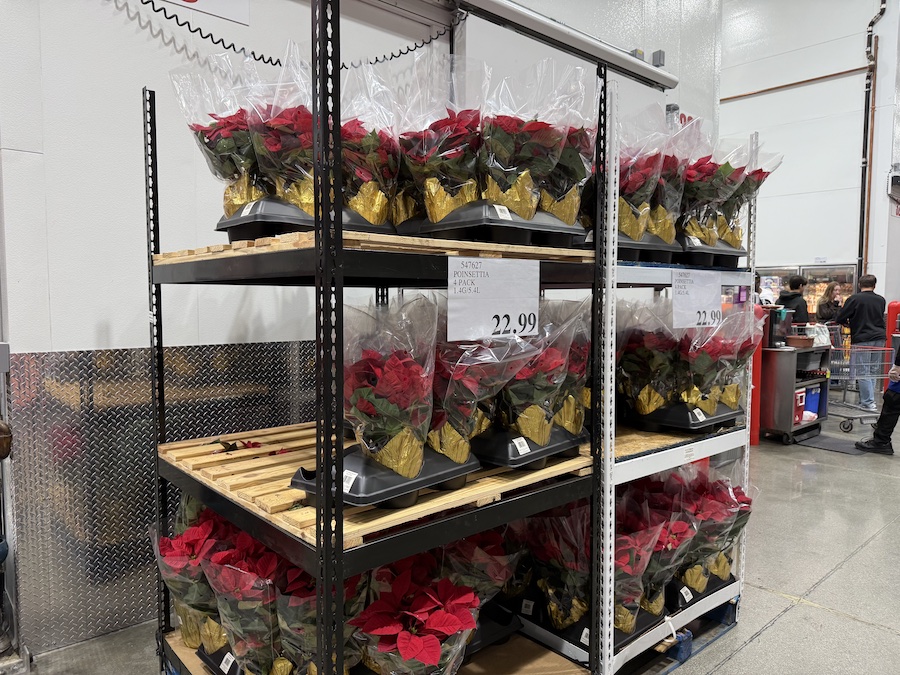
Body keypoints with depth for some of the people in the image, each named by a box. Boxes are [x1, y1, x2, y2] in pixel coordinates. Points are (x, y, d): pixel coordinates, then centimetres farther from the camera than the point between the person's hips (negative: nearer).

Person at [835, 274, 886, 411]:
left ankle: (868, 402, -4)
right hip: (879, 338, 6)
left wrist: (848, 322, 16)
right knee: (872, 371, 13)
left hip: (862, 339, -6)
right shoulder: (881, 300, 9)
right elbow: (880, 317, 21)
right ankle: (867, 399, 17)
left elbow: (839, 319, -6)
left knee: (862, 372, -2)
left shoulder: (854, 299, -8)